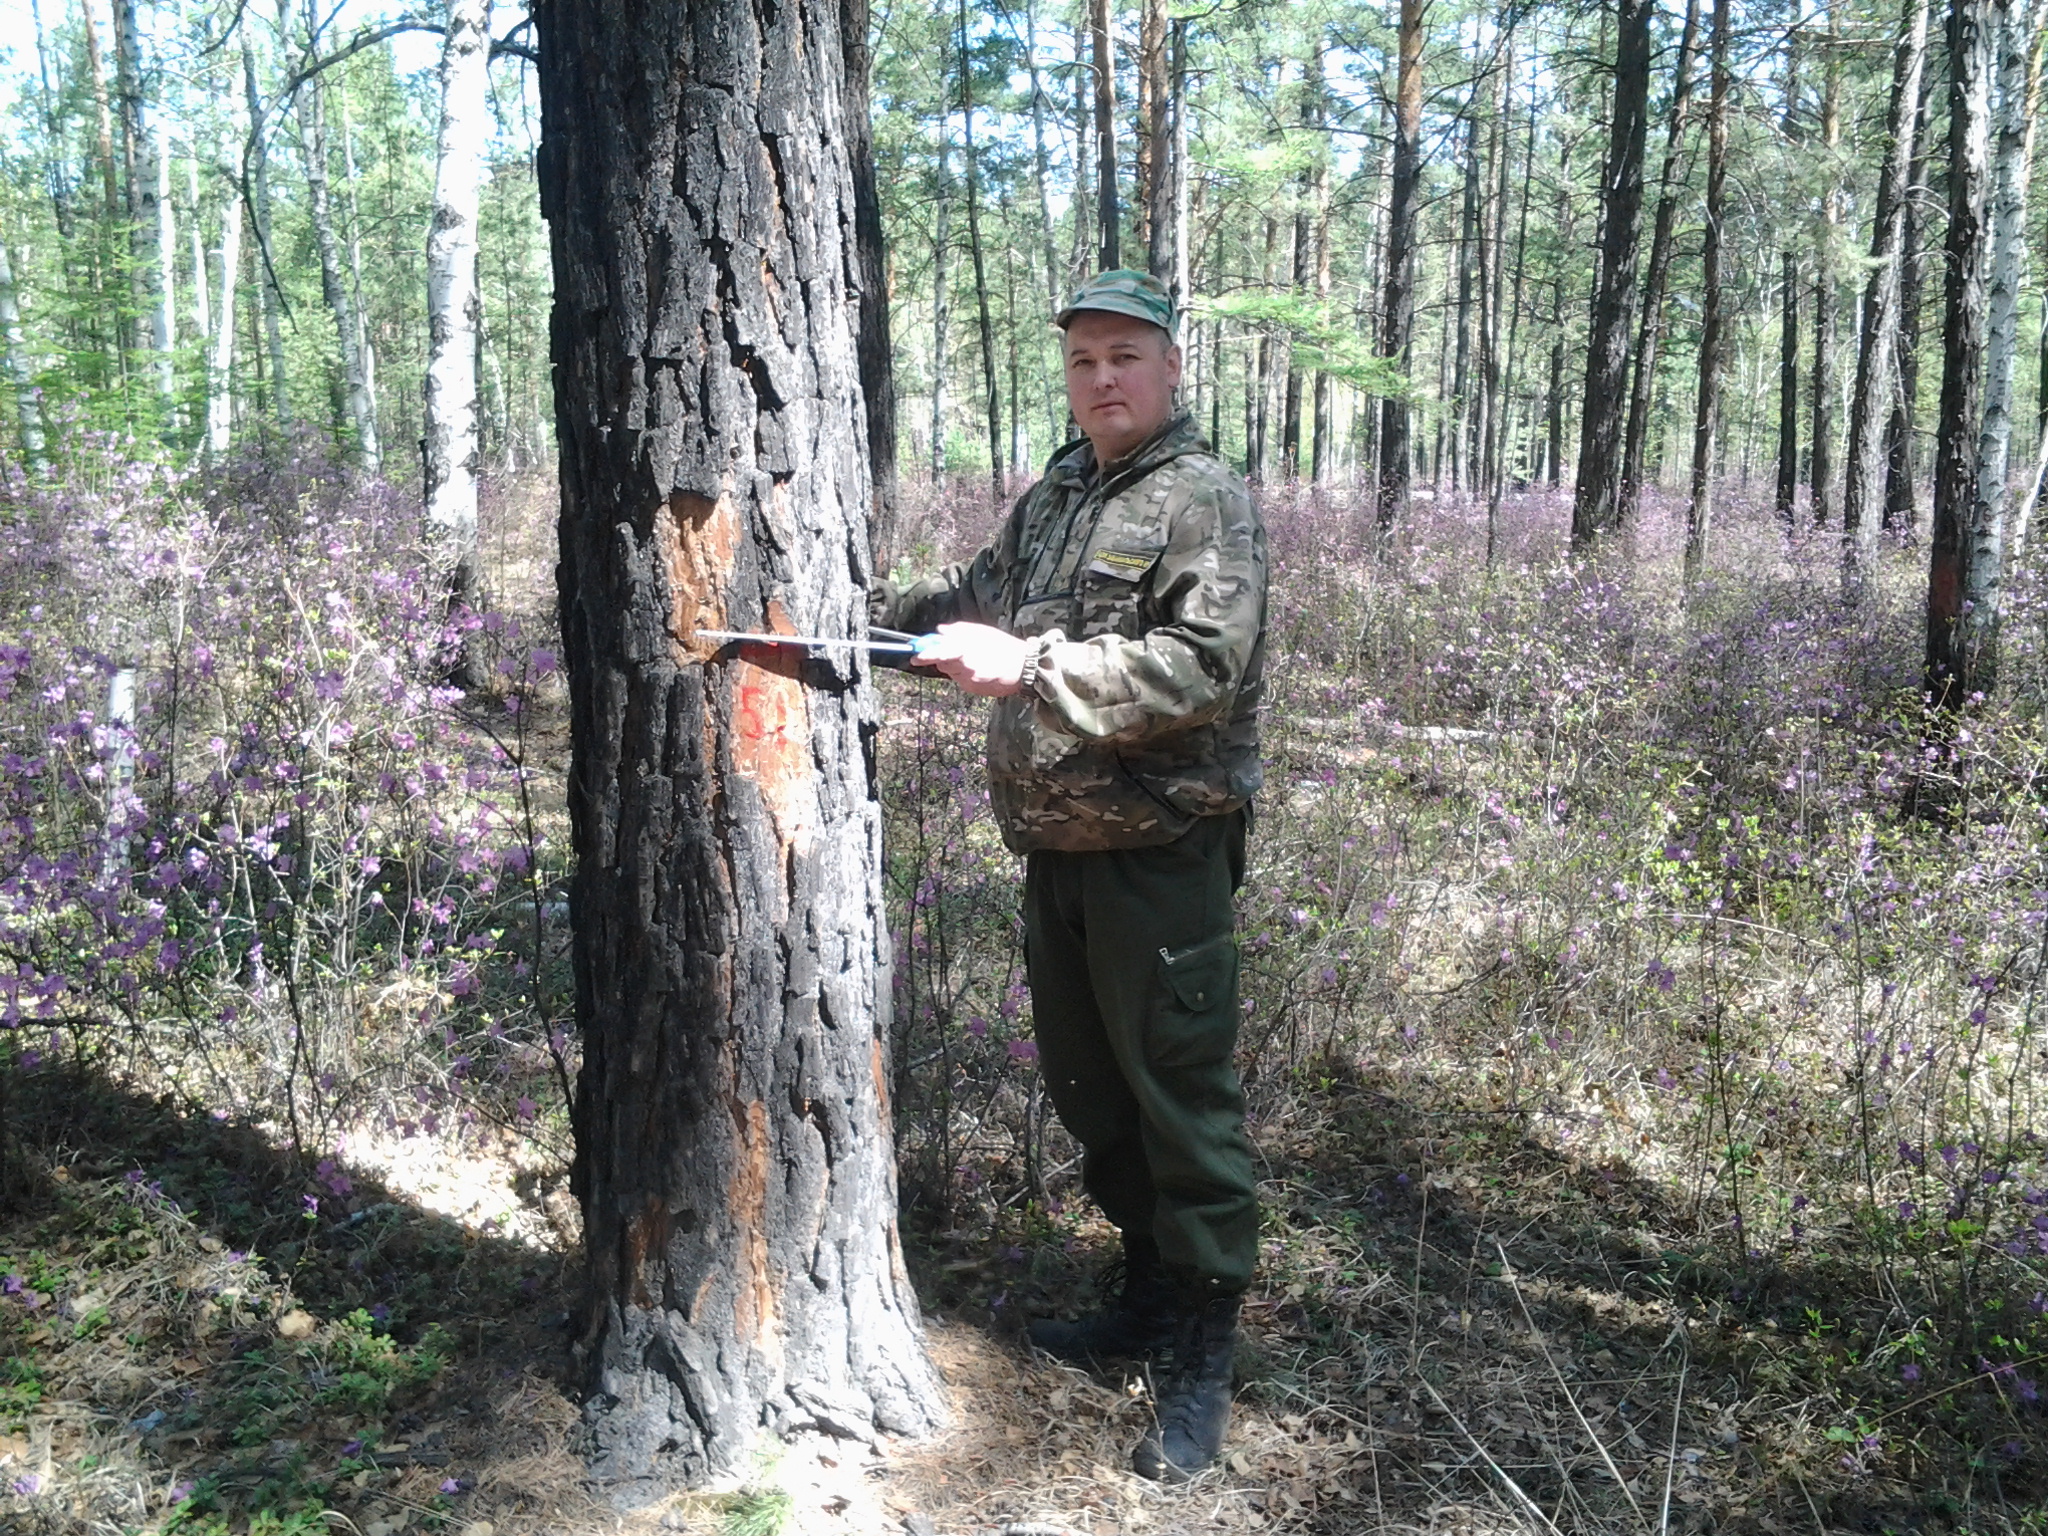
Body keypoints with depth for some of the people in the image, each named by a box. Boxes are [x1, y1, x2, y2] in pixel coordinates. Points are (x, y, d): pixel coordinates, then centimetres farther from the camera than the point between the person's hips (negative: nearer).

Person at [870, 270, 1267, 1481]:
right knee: (1087, 1085, 18)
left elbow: (1200, 667, -22)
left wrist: (1032, 667, -25)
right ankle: (1151, 1292, 36)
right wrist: (858, 608, 13)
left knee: (1183, 1099, -2)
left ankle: (1204, 1353, 12)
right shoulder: (1050, 498, 16)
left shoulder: (1206, 501, -10)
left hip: (1163, 855, -8)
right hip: (1056, 848, 8)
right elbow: (976, 600, 27)